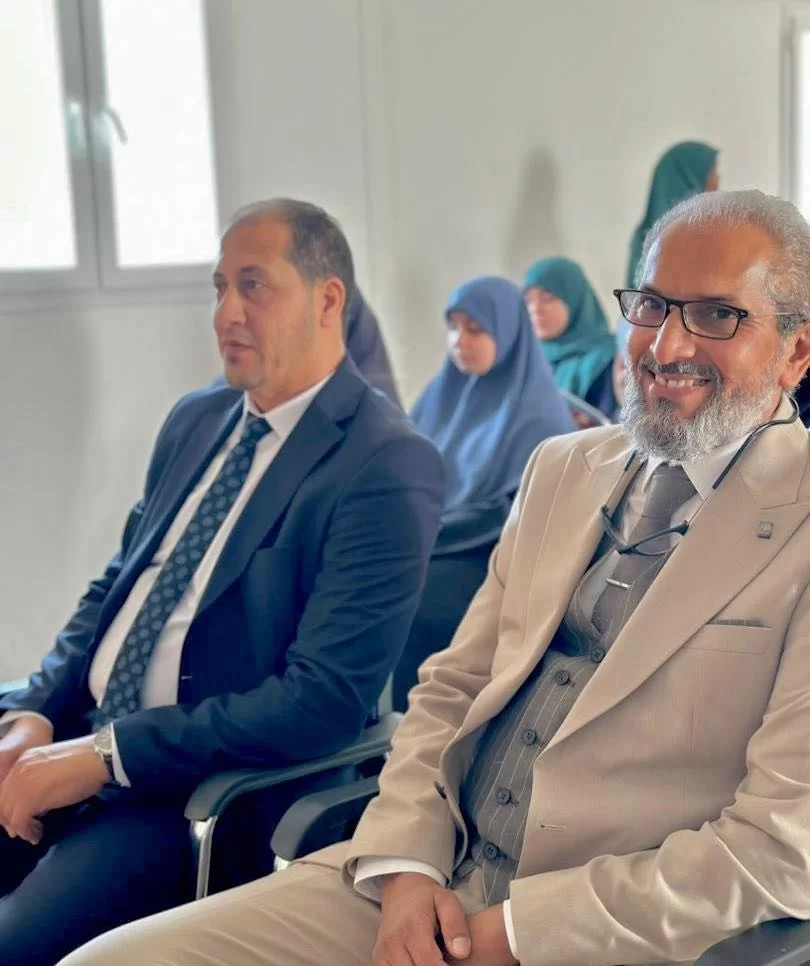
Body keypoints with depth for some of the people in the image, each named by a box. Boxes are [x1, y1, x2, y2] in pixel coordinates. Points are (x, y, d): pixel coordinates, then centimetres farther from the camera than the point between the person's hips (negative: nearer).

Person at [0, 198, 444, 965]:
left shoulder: (386, 466, -15)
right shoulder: (196, 420, 11)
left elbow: (326, 700, -21)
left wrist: (107, 755, -20)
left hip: (203, 787, -7)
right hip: (79, 732, 7)